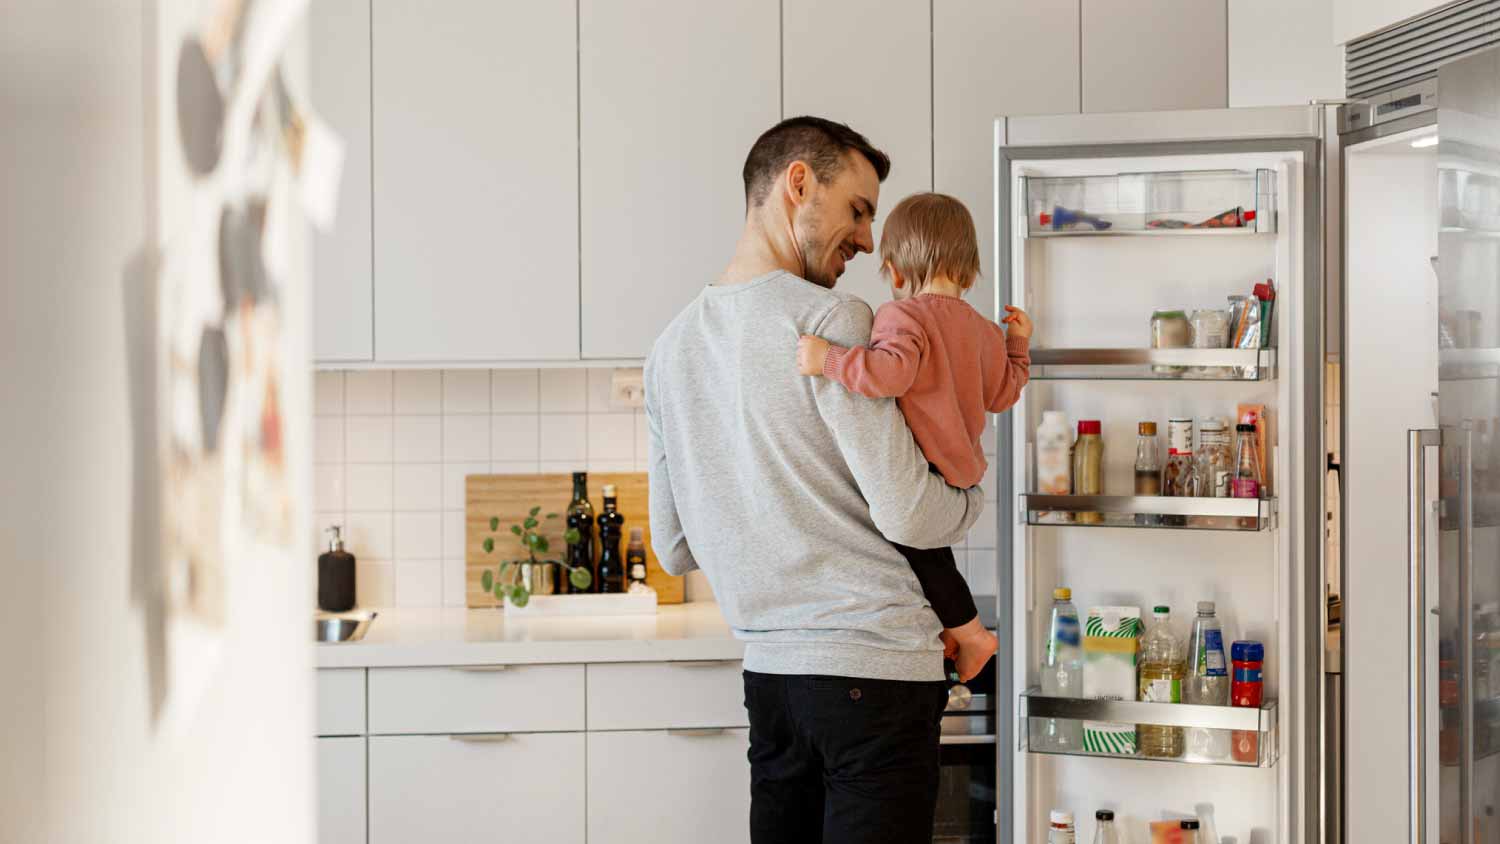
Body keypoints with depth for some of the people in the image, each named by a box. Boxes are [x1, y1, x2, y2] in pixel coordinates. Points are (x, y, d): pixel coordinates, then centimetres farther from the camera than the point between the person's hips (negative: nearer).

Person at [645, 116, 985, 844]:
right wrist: (974, 496, 6)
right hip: (874, 663, -7)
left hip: (769, 670, 7)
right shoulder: (830, 320, -12)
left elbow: (676, 550, 16)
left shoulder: (670, 348, 12)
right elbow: (907, 515, -15)